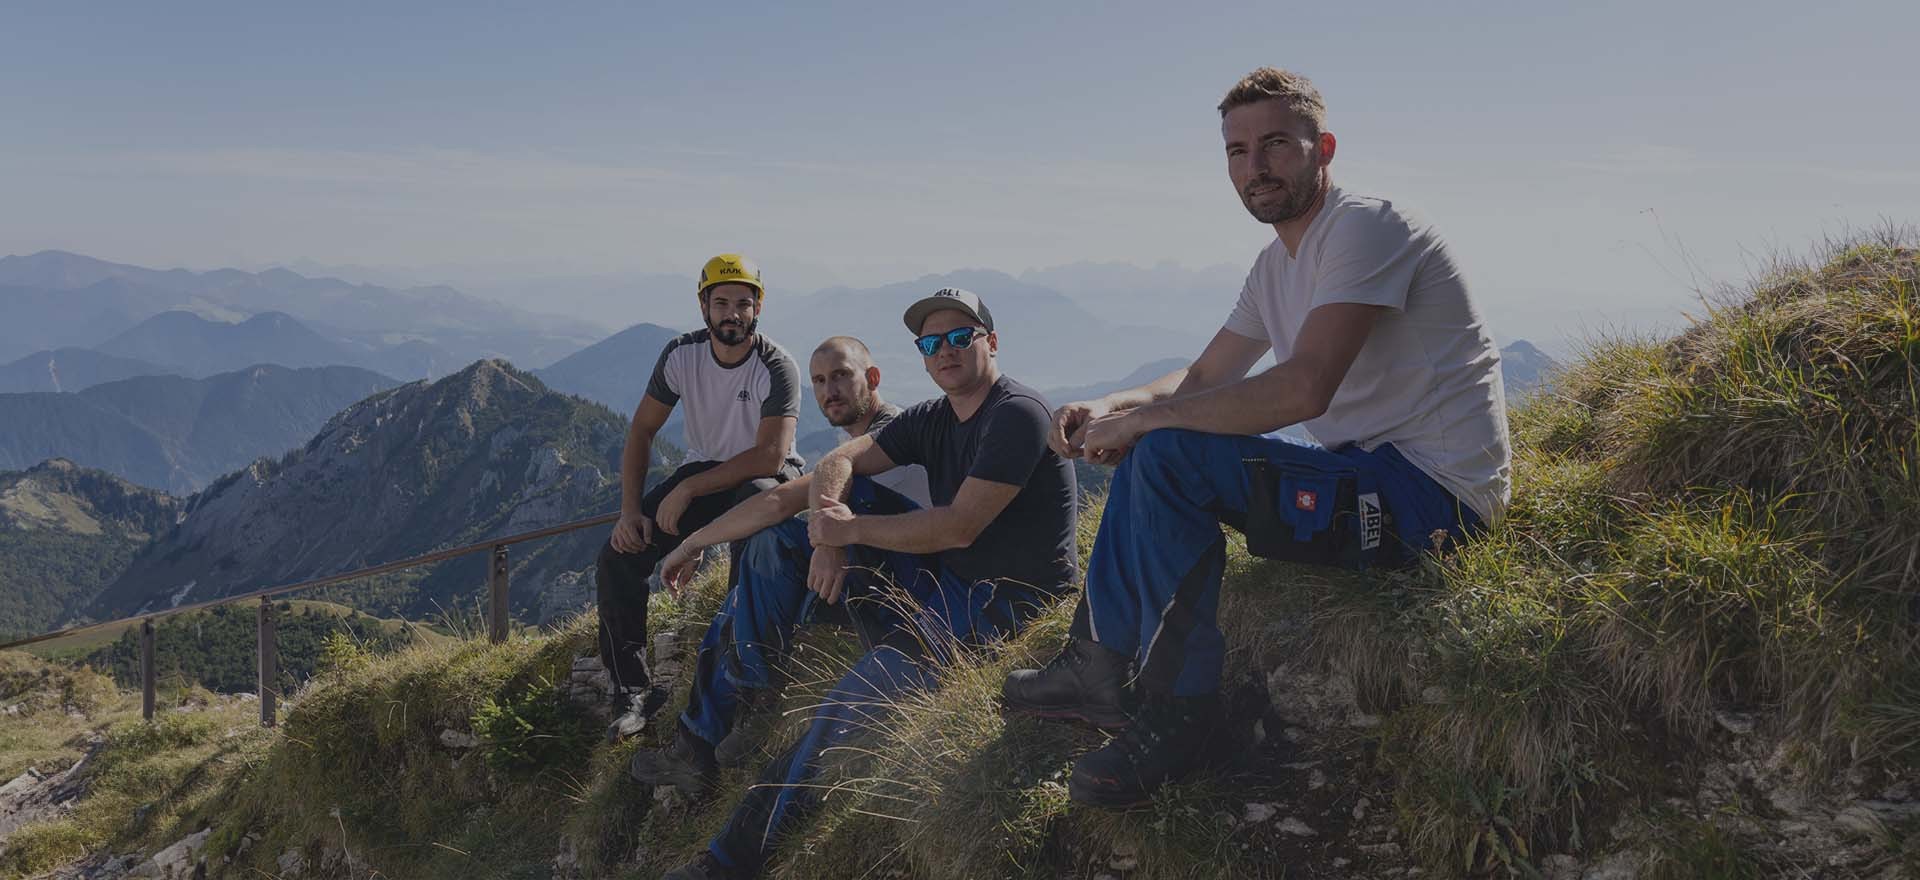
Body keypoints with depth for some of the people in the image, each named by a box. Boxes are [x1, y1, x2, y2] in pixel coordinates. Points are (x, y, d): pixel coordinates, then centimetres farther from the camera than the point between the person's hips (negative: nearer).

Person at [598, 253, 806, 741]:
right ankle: (632, 691, -4)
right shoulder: (681, 354, -7)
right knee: (618, 555, -15)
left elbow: (770, 455, -27)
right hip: (702, 469, 5)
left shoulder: (777, 367, -20)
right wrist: (630, 510, -11)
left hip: (764, 476, -4)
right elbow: (642, 430, 0)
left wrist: (687, 489, -26)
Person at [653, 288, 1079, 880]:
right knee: (774, 548, 6)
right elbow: (839, 462, 8)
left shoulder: (1018, 416, -15)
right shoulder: (931, 420, 11)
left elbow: (959, 528, -22)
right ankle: (697, 747, 2)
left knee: (854, 699, -32)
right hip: (940, 581, 9)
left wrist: (851, 529, -14)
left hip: (1006, 603, -9)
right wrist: (828, 535, -13)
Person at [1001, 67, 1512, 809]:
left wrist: (1140, 419, -20)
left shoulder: (1364, 227, -16)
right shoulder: (1278, 262, 15)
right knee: (1146, 455, 10)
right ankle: (1100, 669, 6)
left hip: (1437, 490, -10)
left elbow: (1304, 388, -28)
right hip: (1368, 472, 10)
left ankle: (1176, 717, -13)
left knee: (1168, 455, -22)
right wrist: (1108, 408, -3)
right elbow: (1205, 376, 18)